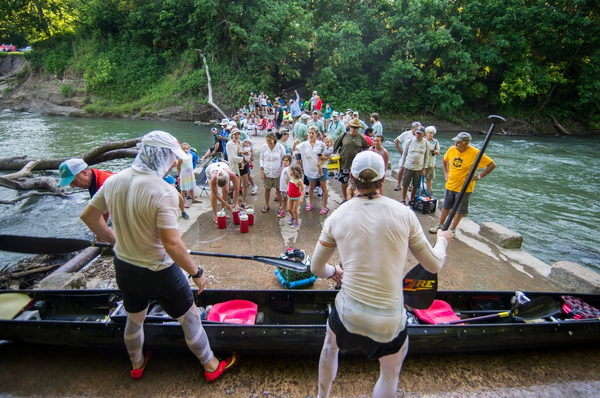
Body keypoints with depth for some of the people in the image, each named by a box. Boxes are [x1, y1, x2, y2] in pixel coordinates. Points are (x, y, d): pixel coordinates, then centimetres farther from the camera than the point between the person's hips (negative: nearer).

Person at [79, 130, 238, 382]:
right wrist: (196, 273, -18)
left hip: (123, 269, 7)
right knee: (190, 320, 15)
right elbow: (172, 243, -30)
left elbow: (88, 216, 6)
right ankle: (211, 366, 36)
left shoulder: (113, 181, -7)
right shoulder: (164, 192, -29)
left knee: (134, 320, 30)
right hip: (158, 274, -6)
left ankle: (137, 365, 56)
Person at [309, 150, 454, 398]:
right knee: (390, 373, 30)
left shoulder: (337, 216, -5)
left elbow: (316, 269, 5)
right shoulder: (403, 213, -8)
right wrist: (442, 240, 24)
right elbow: (434, 265, 3)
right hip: (389, 321, -1)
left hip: (347, 313, 2)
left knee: (330, 346, 34)